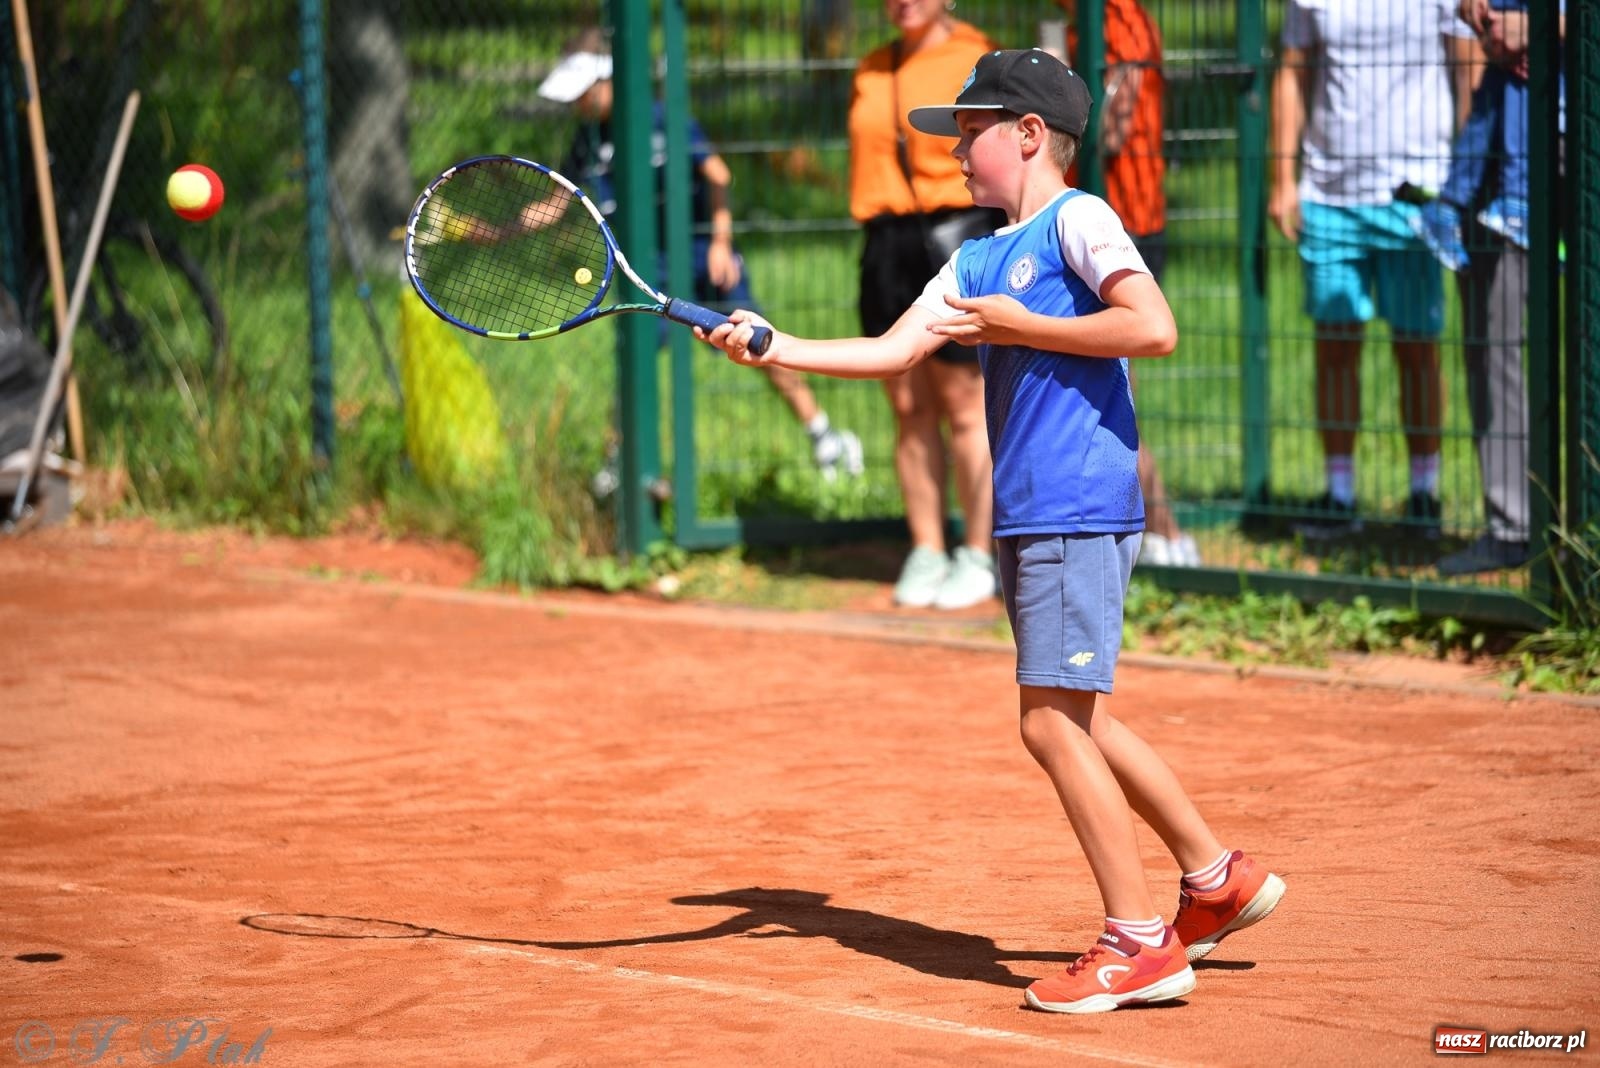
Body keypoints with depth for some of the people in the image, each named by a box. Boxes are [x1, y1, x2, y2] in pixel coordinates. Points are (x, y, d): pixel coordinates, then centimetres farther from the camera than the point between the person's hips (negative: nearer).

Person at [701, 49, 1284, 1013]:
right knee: (1076, 724, 14)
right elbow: (893, 352, 11)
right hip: (1030, 519, 9)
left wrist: (1020, 327, -14)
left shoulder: (1077, 220, -7)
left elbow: (1154, 327, -19)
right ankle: (1220, 878, 26)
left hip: (1080, 509, -9)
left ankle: (1141, 943, -4)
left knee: (1053, 722, -10)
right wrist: (776, 346, -1)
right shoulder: (978, 261, 18)